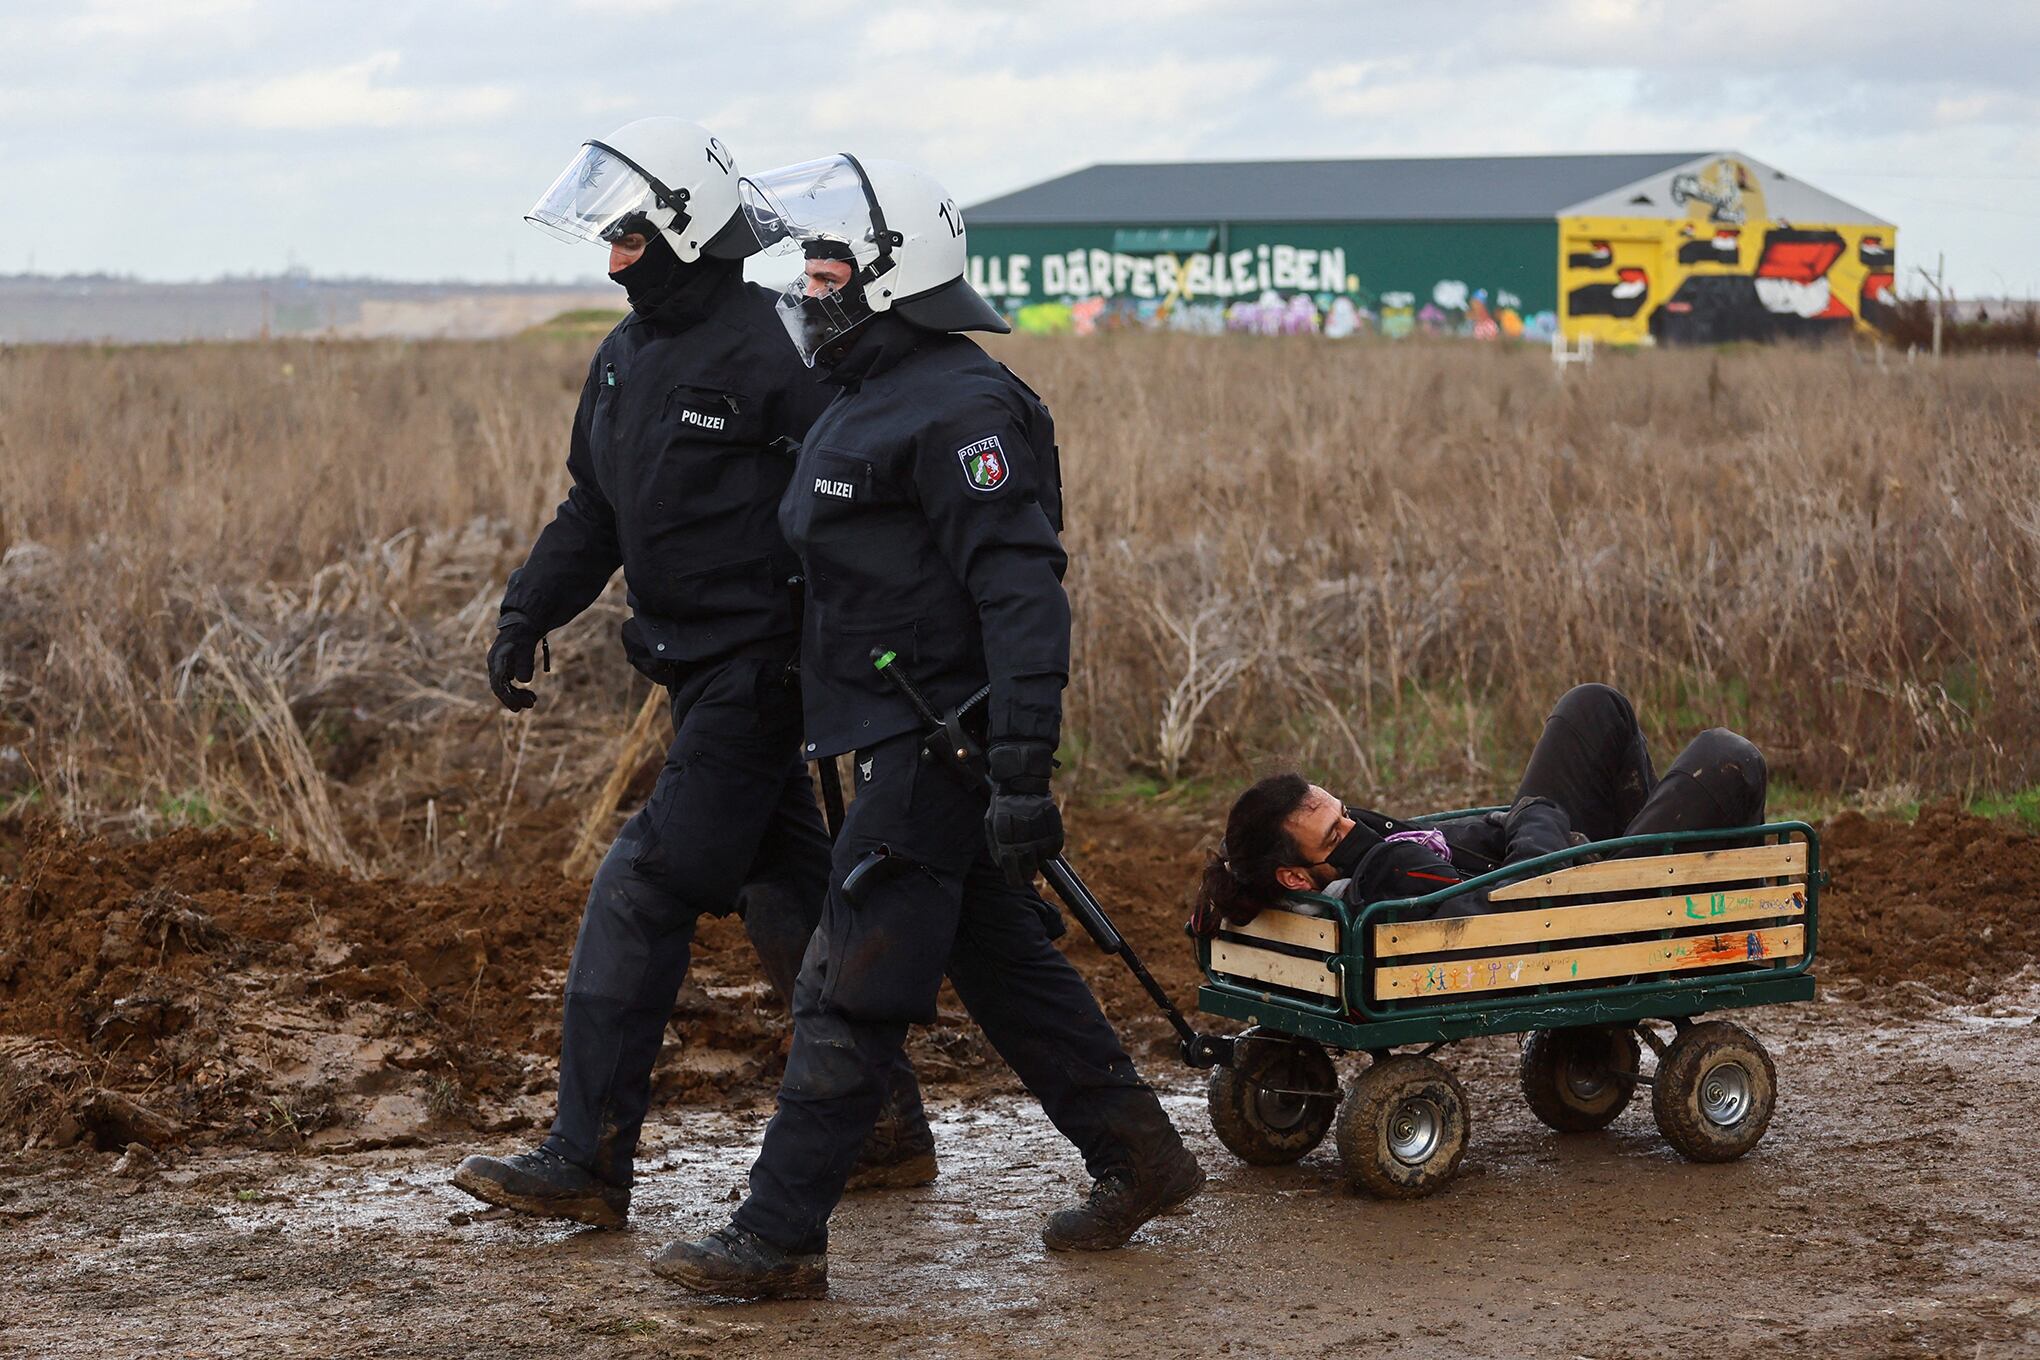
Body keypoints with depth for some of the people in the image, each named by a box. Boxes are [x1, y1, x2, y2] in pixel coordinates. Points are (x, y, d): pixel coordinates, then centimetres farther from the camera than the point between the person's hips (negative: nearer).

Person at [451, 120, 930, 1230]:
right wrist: (526, 614, 11)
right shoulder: (625, 356, 13)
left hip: (759, 668, -9)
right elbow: (592, 509, 21)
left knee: (645, 890, -11)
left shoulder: (769, 352, -15)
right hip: (696, 670, 9)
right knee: (786, 891, 15)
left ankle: (588, 1161, -6)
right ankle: (889, 1129, 27)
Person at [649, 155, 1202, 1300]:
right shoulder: (875, 399, 15)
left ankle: (779, 1239, -1)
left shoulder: (960, 409, -18)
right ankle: (1138, 1156, 28)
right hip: (907, 737, 10)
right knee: (1002, 959, 17)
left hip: (941, 743, -10)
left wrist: (1023, 770, -30)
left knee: (850, 992, -6)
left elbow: (1023, 594, -25)